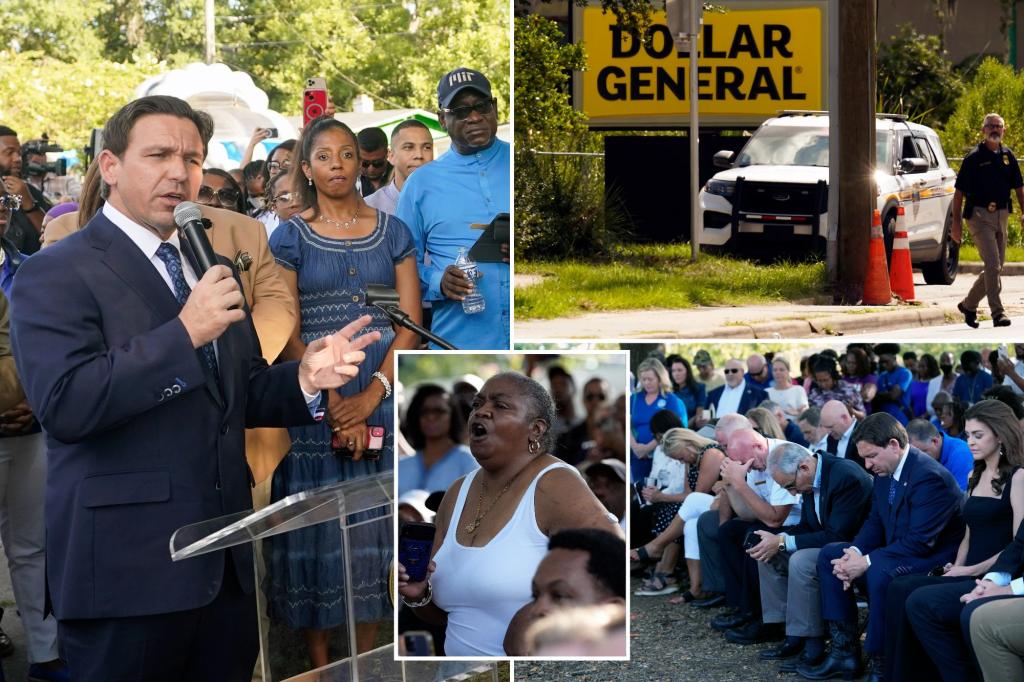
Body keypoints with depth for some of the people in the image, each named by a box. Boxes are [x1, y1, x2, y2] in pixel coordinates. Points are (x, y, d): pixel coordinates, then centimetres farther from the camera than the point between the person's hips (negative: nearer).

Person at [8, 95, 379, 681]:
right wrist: (184, 333, -21)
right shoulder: (57, 275, -7)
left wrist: (306, 380, -3)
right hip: (129, 567, -7)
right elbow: (64, 404, -20)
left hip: (226, 566, 7)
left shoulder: (211, 270, 17)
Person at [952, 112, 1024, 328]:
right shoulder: (974, 158, -5)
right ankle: (997, 313, -13)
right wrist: (956, 222, -9)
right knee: (992, 265, -14)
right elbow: (959, 192, -4)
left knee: (996, 266, 10)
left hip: (1001, 215, 6)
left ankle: (968, 304, 26)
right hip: (979, 215, -6)